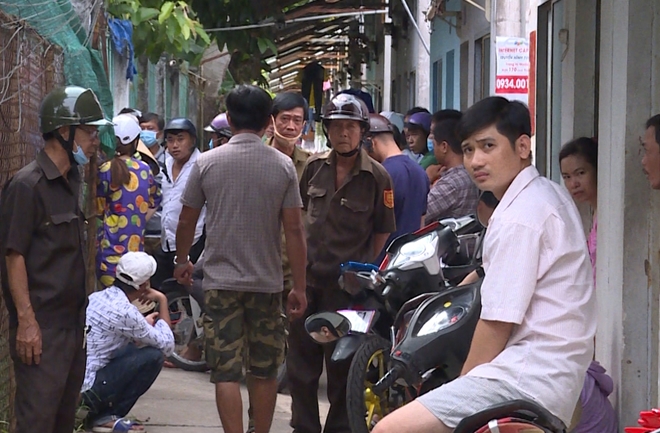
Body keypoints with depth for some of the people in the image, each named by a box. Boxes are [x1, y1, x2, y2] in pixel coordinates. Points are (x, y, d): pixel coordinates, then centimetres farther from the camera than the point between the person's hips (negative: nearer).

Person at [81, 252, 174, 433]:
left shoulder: (96, 297, 10)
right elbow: (167, 345, -5)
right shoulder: (124, 311, -16)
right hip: (86, 389, -9)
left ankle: (97, 411, 11)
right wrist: (162, 301, 5)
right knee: (153, 356, -7)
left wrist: (144, 323, 27)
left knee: (134, 348, 22)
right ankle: (104, 417, -1)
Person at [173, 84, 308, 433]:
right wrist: (299, 287, 2)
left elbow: (186, 222, 5)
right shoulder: (282, 165, -3)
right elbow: (294, 230, -4)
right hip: (267, 283, 1)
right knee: (265, 373, 12)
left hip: (221, 281, -1)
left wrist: (182, 261, 23)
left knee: (226, 373, -2)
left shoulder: (207, 163, -3)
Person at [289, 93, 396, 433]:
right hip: (307, 278, 4)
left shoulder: (377, 176, -7)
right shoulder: (315, 167, 5)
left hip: (345, 285, -4)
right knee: (300, 362, 9)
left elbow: (383, 232, -2)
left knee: (341, 367, 4)